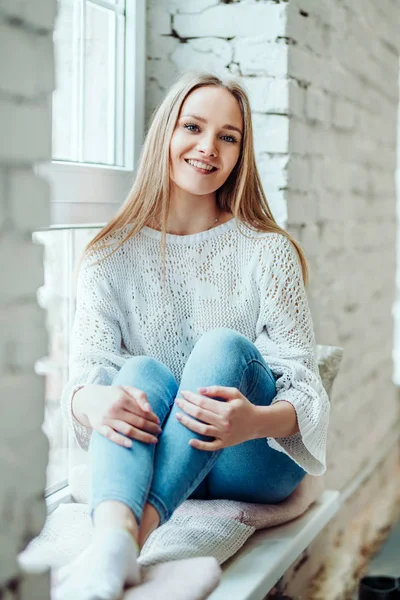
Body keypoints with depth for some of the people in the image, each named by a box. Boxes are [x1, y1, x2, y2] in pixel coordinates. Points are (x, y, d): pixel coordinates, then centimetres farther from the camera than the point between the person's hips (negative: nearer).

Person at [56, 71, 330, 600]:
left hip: (256, 462, -1)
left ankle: (138, 531, -46)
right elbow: (86, 369, -9)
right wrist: (93, 402, -36)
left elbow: (304, 384, -10)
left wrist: (255, 421, -34)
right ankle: (111, 538, -56)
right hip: (159, 456, 1)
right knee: (143, 371, -29)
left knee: (224, 345, -28)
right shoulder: (112, 256, 1)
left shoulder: (266, 251, -4)